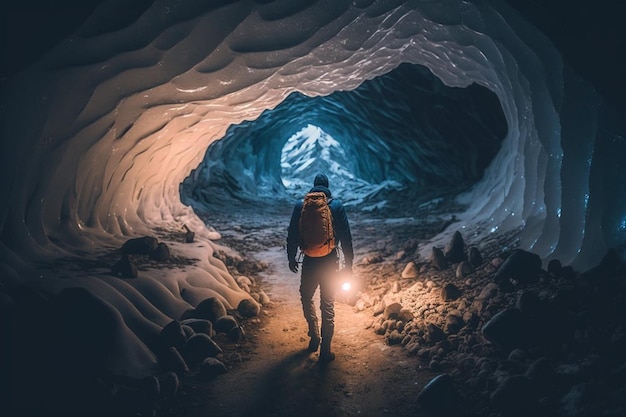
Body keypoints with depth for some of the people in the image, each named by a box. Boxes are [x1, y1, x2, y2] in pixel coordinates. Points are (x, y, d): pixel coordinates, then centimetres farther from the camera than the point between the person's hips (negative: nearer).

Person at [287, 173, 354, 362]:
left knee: (306, 298, 24)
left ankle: (314, 336, 23)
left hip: (309, 262, 0)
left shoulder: (300, 205, -2)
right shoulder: (337, 206, -4)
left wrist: (291, 258, 14)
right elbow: (346, 237, -5)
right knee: (328, 306, 7)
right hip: (330, 262, 0)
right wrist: (348, 264, 2)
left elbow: (292, 235, 1)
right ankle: (325, 350, 11)